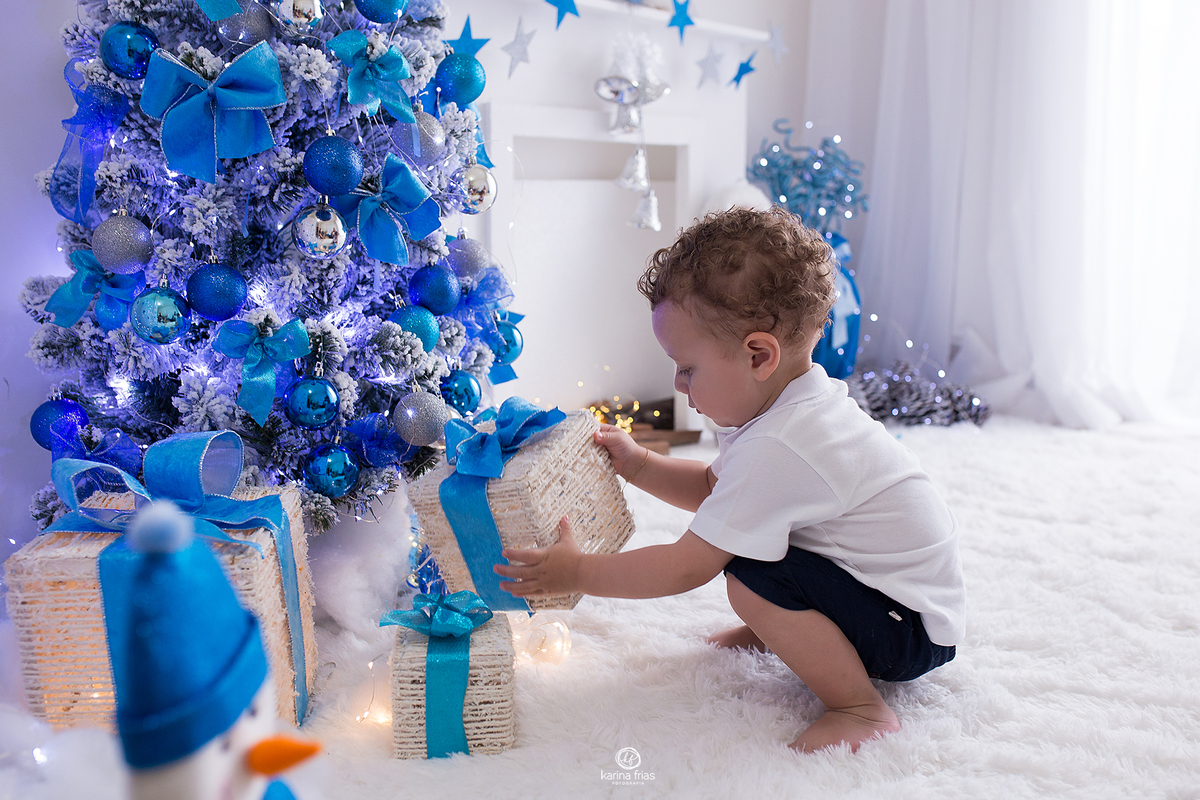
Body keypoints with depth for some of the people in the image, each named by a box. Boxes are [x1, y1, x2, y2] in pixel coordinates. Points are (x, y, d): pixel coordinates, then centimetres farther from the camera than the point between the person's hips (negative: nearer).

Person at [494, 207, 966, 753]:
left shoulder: (778, 450, -31)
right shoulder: (787, 407, 0)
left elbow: (686, 569, -26)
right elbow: (714, 489, 16)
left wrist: (576, 573, -18)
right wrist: (638, 465, 3)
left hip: (916, 629, -10)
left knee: (753, 579, -28)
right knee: (737, 536, 12)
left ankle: (863, 709, -15)